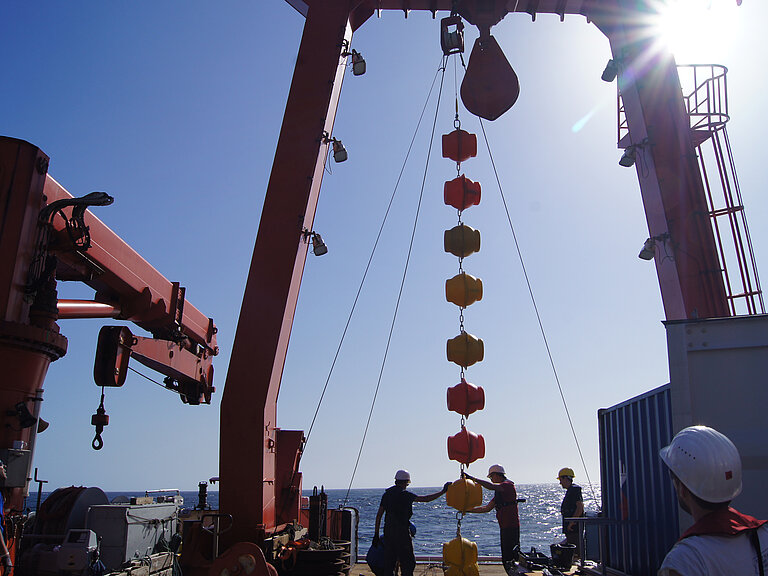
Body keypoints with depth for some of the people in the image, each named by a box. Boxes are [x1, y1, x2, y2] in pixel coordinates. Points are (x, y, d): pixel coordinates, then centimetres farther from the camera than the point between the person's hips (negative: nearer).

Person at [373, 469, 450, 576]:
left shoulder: (387, 494, 8)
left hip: (388, 530, 6)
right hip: (402, 531, -6)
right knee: (408, 562, 4)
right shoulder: (404, 494, -11)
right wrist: (443, 491, -2)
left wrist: (376, 534, 13)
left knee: (389, 560, 13)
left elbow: (379, 514, 8)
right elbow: (426, 499, -11)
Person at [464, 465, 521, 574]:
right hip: (504, 528, 10)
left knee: (511, 558, -10)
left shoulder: (508, 485, -8)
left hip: (511, 527, -10)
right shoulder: (499, 490, 20)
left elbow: (491, 486, -26)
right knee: (506, 559, 11)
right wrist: (469, 510, 16)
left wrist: (472, 478, -28)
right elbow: (487, 508, 21)